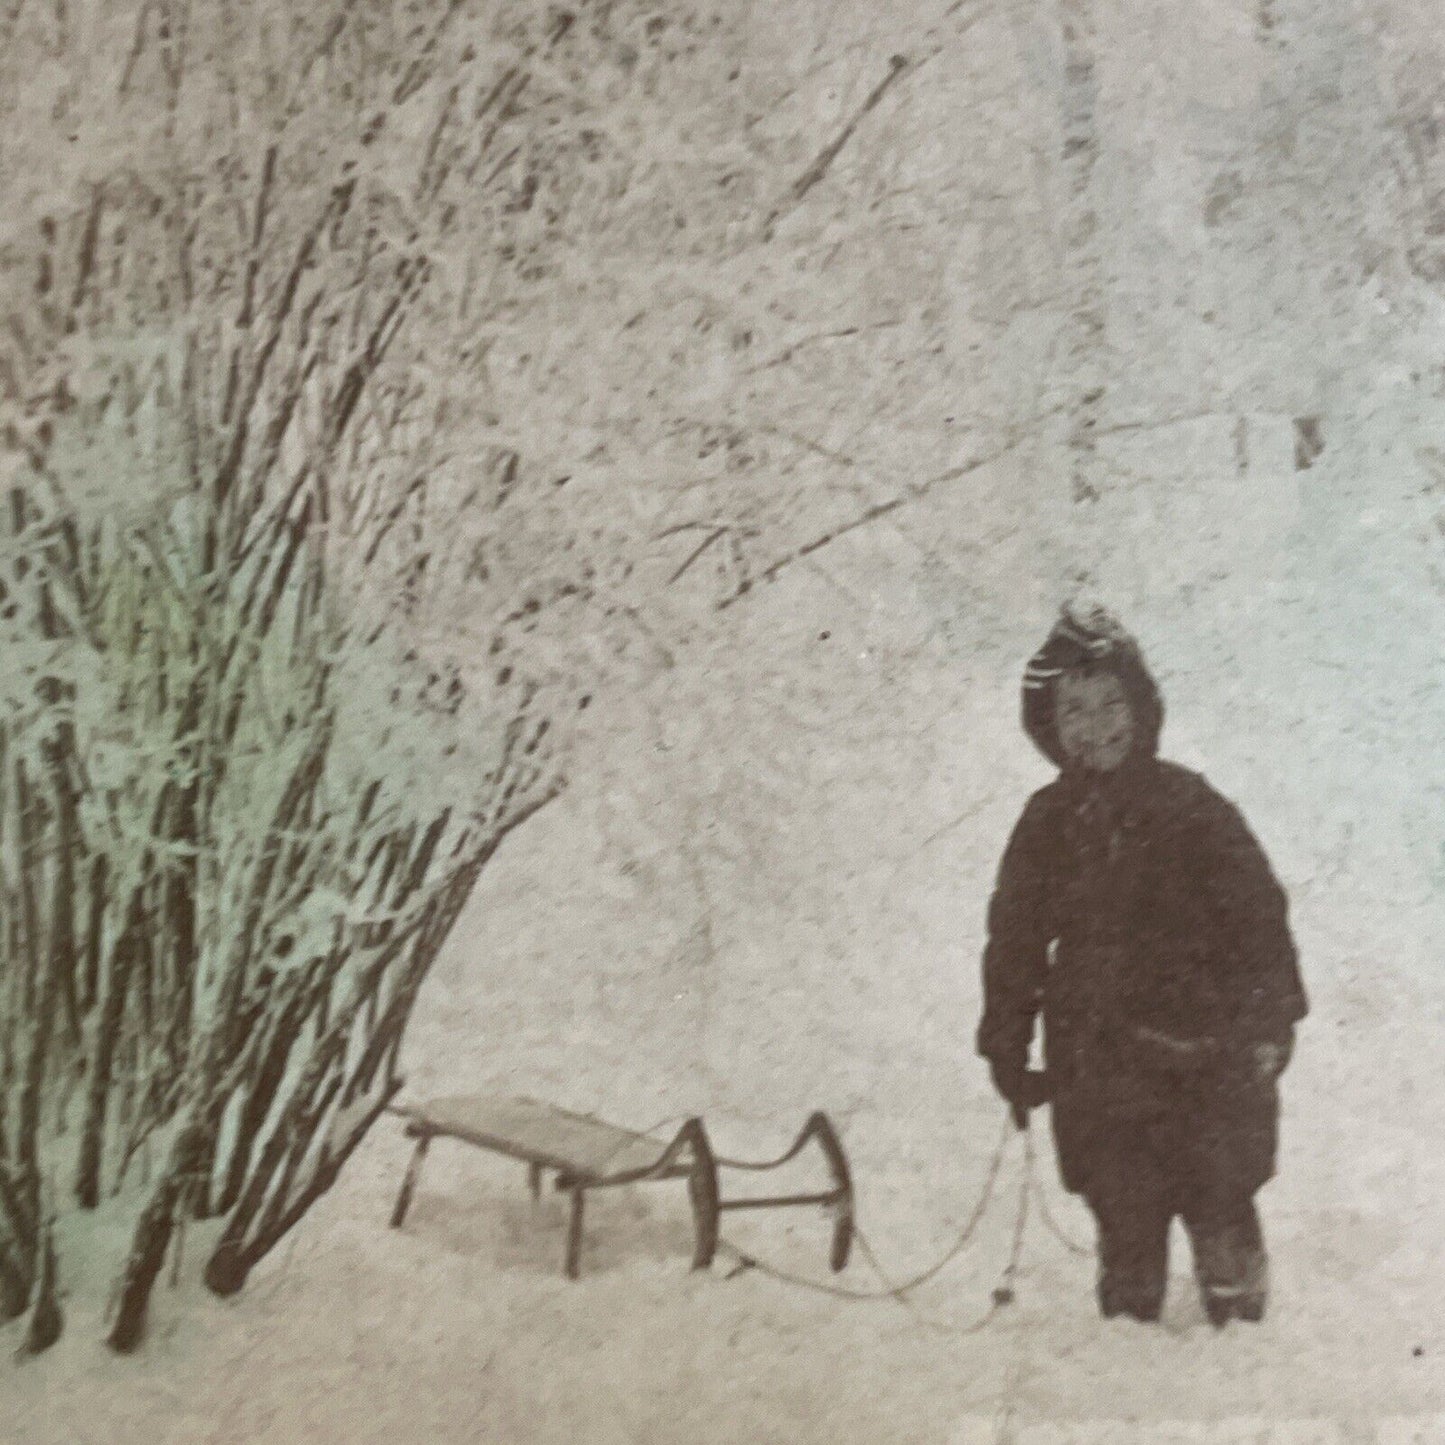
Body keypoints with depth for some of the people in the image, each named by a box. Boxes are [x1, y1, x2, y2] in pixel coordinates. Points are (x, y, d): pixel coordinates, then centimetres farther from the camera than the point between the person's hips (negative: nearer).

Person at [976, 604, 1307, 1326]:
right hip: (1098, 1070, 2)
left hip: (1206, 1058, -2)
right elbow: (1014, 940, 14)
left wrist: (1269, 1020, -8)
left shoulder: (1190, 805, -4)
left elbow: (1259, 914, -2)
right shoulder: (1047, 823, 6)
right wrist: (1007, 1045, 14)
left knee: (1221, 1213, 5)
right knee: (1125, 1229, 9)